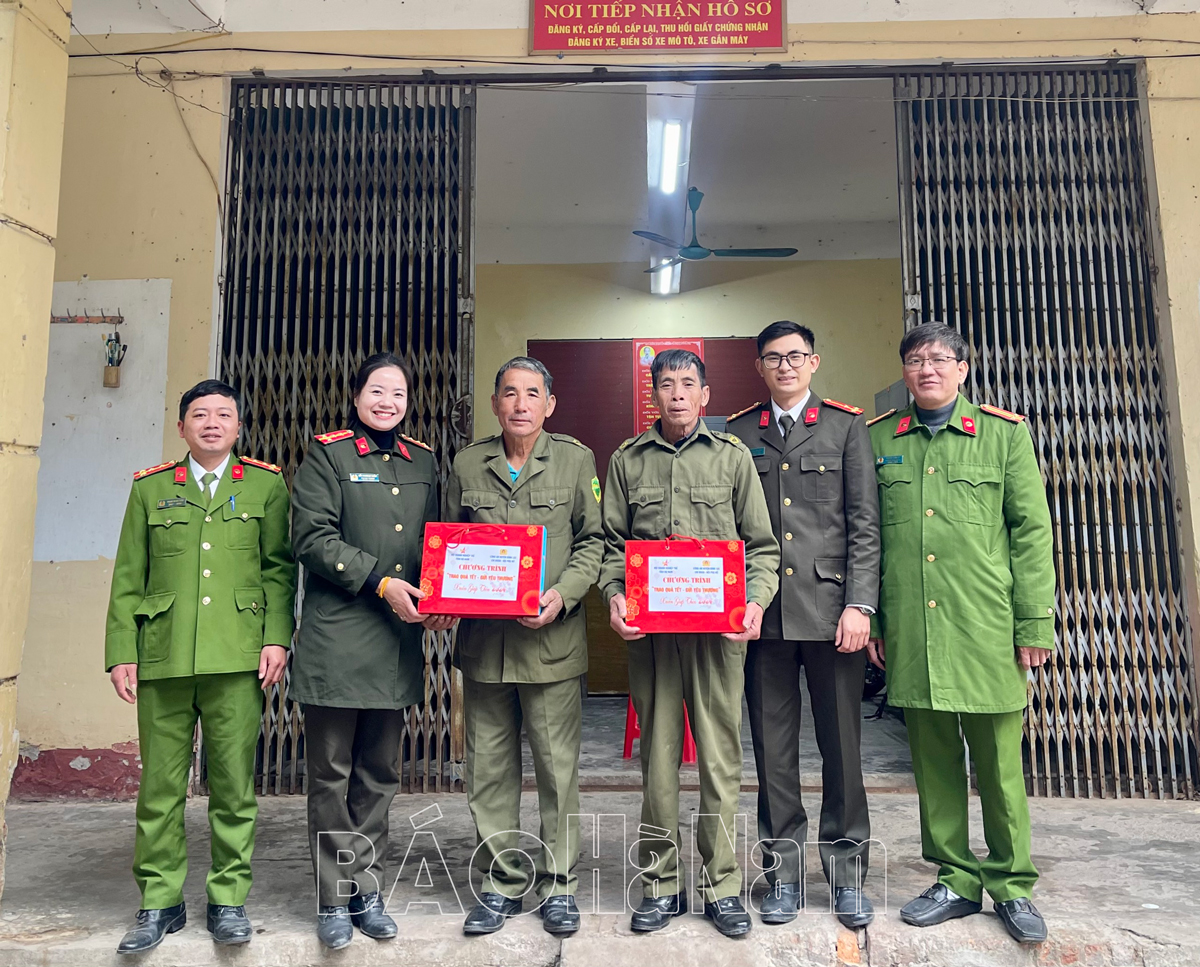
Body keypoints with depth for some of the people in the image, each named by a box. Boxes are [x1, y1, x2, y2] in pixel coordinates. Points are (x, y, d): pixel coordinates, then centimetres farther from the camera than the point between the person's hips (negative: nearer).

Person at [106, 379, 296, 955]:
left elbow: (279, 567, 5)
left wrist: (276, 636, -5)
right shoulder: (150, 489, 14)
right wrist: (121, 652, 4)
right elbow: (128, 579, 11)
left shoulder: (266, 485, 10)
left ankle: (228, 900, 16)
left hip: (237, 657, -1)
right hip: (161, 655, 2)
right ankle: (160, 901, 22)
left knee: (234, 783, 2)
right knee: (160, 784, 6)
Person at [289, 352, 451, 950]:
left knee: (379, 773, 13)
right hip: (336, 639, -4)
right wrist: (381, 582, -17)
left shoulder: (423, 462, 14)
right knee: (332, 772, 5)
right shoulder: (326, 454, 0)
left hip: (399, 639, 4)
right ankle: (336, 898, 20)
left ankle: (368, 892, 26)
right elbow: (313, 538, -9)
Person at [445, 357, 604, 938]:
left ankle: (558, 885, 25)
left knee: (558, 765, 6)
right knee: (489, 767, 11)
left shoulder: (575, 460, 3)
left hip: (551, 640, -2)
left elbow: (593, 541, 2)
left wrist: (563, 594, -12)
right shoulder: (467, 465, 8)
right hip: (482, 640, 3)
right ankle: (501, 884, 28)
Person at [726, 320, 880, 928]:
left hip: (829, 608, -1)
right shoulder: (738, 434, 11)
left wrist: (859, 604, -7)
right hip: (761, 612, 1)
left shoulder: (846, 426, 7)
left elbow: (864, 524, 2)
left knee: (841, 745, 7)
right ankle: (783, 874, 24)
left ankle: (847, 873, 24)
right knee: (773, 748, 9)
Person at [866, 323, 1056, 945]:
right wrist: (869, 615, 4)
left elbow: (1032, 531, 2)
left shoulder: (1005, 432, 4)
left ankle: (1010, 885, 26)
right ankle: (957, 880, 27)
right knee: (932, 758, 11)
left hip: (986, 627, -1)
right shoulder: (878, 439, 8)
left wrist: (1035, 622, -3)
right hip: (910, 631, 2)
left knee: (999, 760, 7)